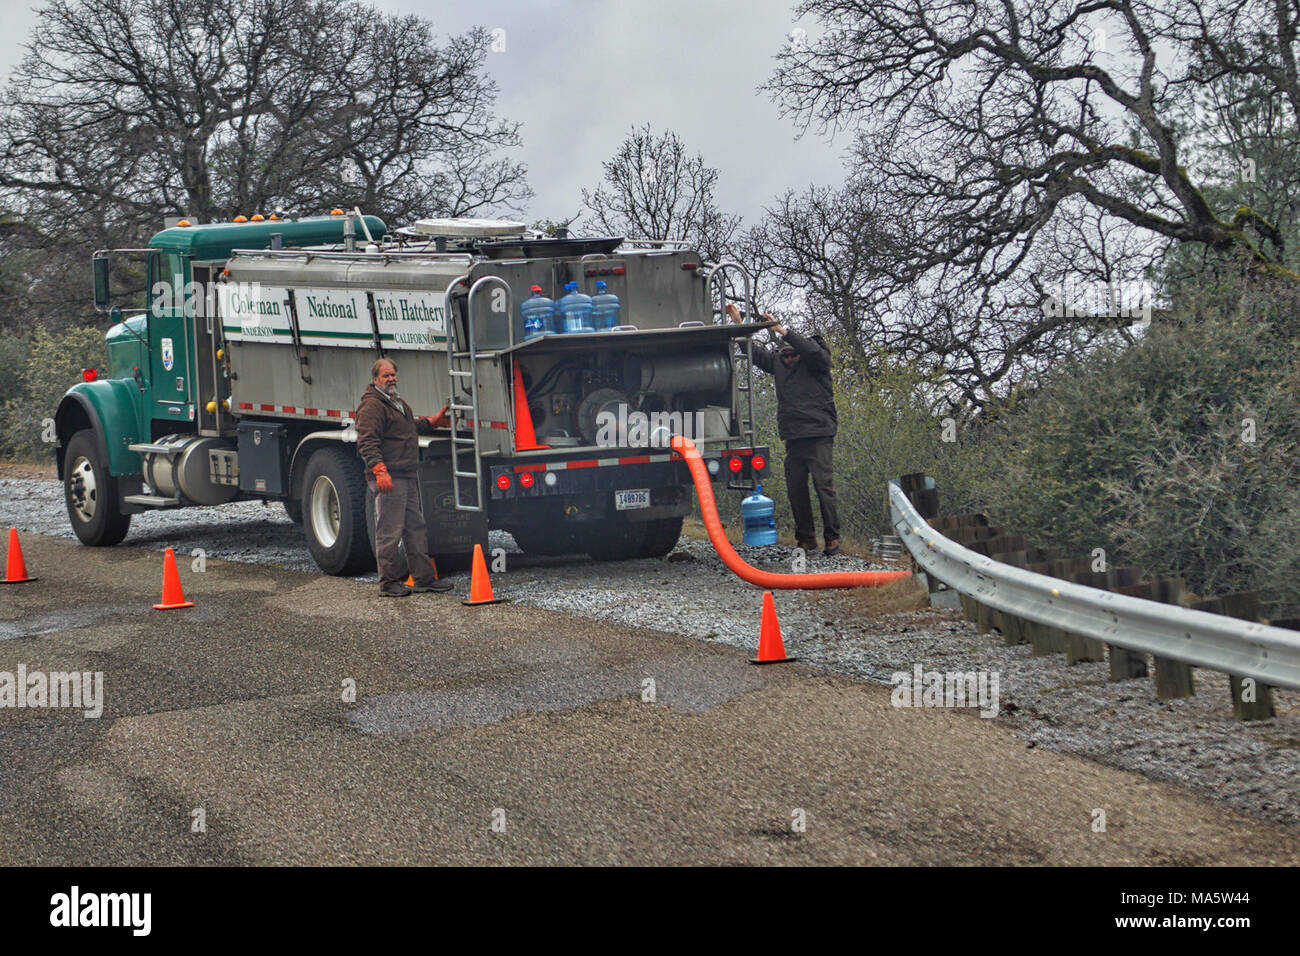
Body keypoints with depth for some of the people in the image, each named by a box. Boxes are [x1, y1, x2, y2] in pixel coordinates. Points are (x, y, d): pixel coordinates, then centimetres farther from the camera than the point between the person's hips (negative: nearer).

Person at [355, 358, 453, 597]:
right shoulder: (371, 406, -11)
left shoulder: (398, 403, 21)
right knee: (389, 532, -7)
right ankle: (388, 583, -1)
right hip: (388, 479, -10)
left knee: (416, 529, 12)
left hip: (407, 477, 10)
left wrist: (432, 422, 39)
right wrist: (379, 470, -28)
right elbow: (367, 442, -20)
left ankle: (424, 579, 18)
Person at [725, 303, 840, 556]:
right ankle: (805, 538, 13)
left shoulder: (817, 360, -3)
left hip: (818, 435, -6)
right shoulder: (777, 360, 13)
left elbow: (813, 351, -25)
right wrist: (738, 324, 21)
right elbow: (754, 351, 24)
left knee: (824, 485, -8)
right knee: (795, 489, 6)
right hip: (793, 437, 6)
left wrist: (782, 330, -26)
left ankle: (832, 538, -3)